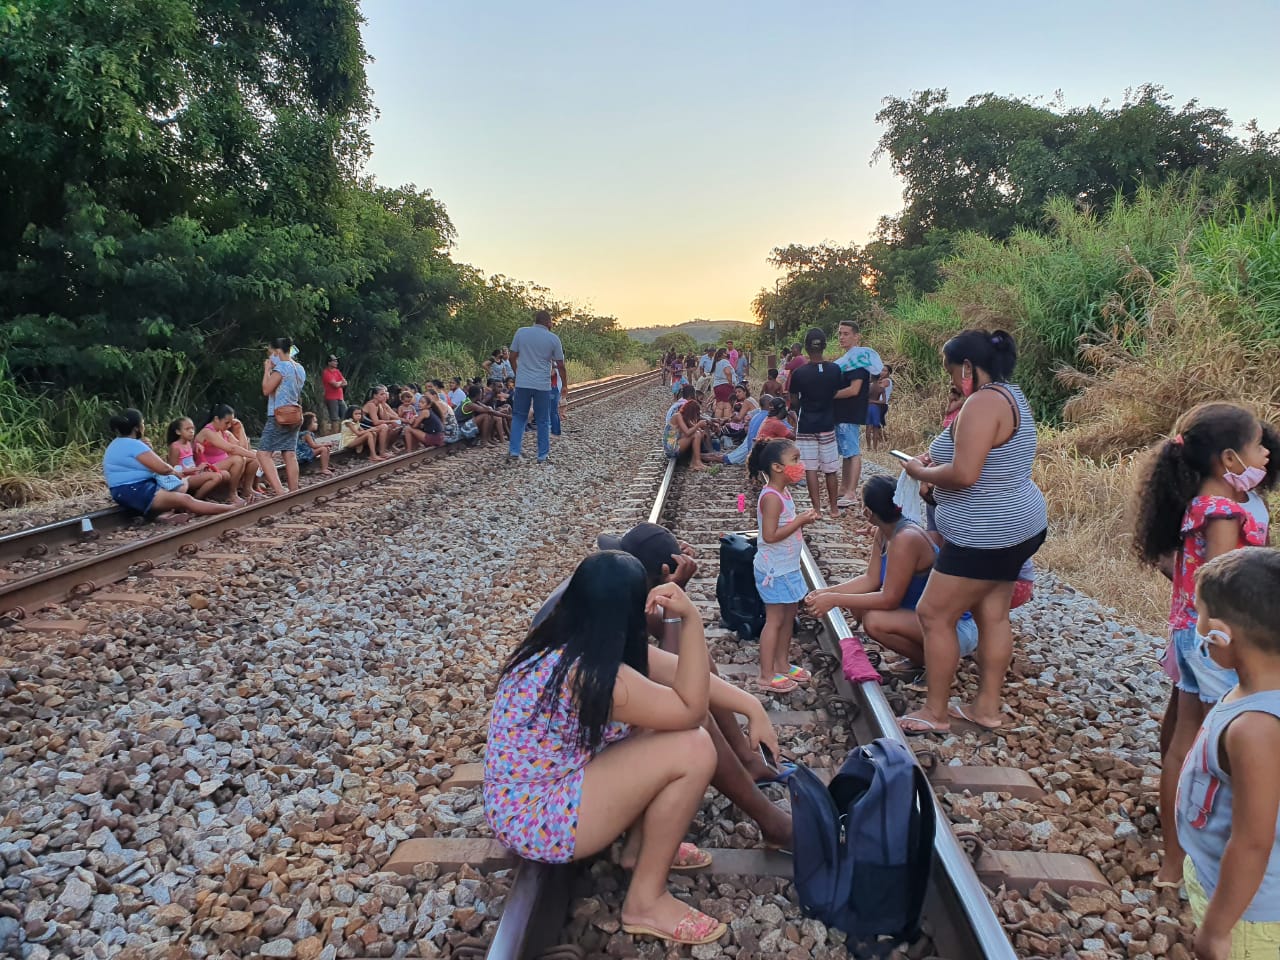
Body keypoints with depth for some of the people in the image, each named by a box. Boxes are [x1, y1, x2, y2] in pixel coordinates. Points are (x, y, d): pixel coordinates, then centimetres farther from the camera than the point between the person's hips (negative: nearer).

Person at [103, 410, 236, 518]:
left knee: (183, 484, 17)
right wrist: (175, 472, 4)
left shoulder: (118, 443, 17)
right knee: (186, 500, -17)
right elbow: (163, 468, -18)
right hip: (135, 492, -11)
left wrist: (148, 450, 4)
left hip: (131, 490, 11)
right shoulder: (133, 444, -16)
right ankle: (232, 509, -16)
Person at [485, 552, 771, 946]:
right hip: (536, 817, -9)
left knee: (666, 717, 4)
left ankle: (642, 846, 16)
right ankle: (646, 901, -2)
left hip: (547, 781, 9)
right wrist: (690, 618, -25)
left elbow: (682, 673, 3)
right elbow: (691, 710, -20)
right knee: (693, 749, -18)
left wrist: (752, 707, -3)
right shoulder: (591, 675, -30)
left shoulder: (570, 644, -1)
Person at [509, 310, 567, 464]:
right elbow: (560, 365, 0)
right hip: (543, 385, -1)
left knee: (518, 417, 13)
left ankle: (514, 450, 7)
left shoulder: (521, 332, 1)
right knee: (543, 421, 9)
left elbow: (512, 357, 5)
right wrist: (564, 385, 13)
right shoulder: (553, 339, -3)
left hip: (522, 383, 1)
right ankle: (543, 454, 13)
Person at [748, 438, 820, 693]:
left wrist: (802, 519, 0)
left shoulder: (783, 493, 8)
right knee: (775, 619, -2)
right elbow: (770, 535, -27)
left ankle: (782, 664, 31)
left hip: (787, 567, 10)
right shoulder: (771, 497, -23)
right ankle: (766, 676, 7)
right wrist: (800, 521, -22)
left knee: (789, 615, 17)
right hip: (775, 569, -10)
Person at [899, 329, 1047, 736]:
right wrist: (937, 462, 9)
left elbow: (963, 475, -29)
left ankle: (935, 712, 9)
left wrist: (921, 472, -11)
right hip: (1014, 526, 11)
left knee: (935, 614, -1)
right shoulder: (1011, 396, 10)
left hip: (987, 534, -11)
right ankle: (988, 707, 24)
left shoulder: (983, 403, -22)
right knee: (992, 614, 15)